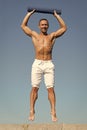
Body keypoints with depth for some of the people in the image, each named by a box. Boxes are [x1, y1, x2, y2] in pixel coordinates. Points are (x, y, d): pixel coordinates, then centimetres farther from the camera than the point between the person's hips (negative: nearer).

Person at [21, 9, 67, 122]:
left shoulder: (52, 36, 16)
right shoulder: (34, 35, 16)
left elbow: (64, 28, 16)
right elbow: (23, 25, 18)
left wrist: (56, 15, 19)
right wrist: (30, 13, 21)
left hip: (49, 64, 0)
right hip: (37, 64, 0)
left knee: (50, 89, -6)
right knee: (34, 88, -5)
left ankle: (53, 113, -6)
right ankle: (32, 112, -3)